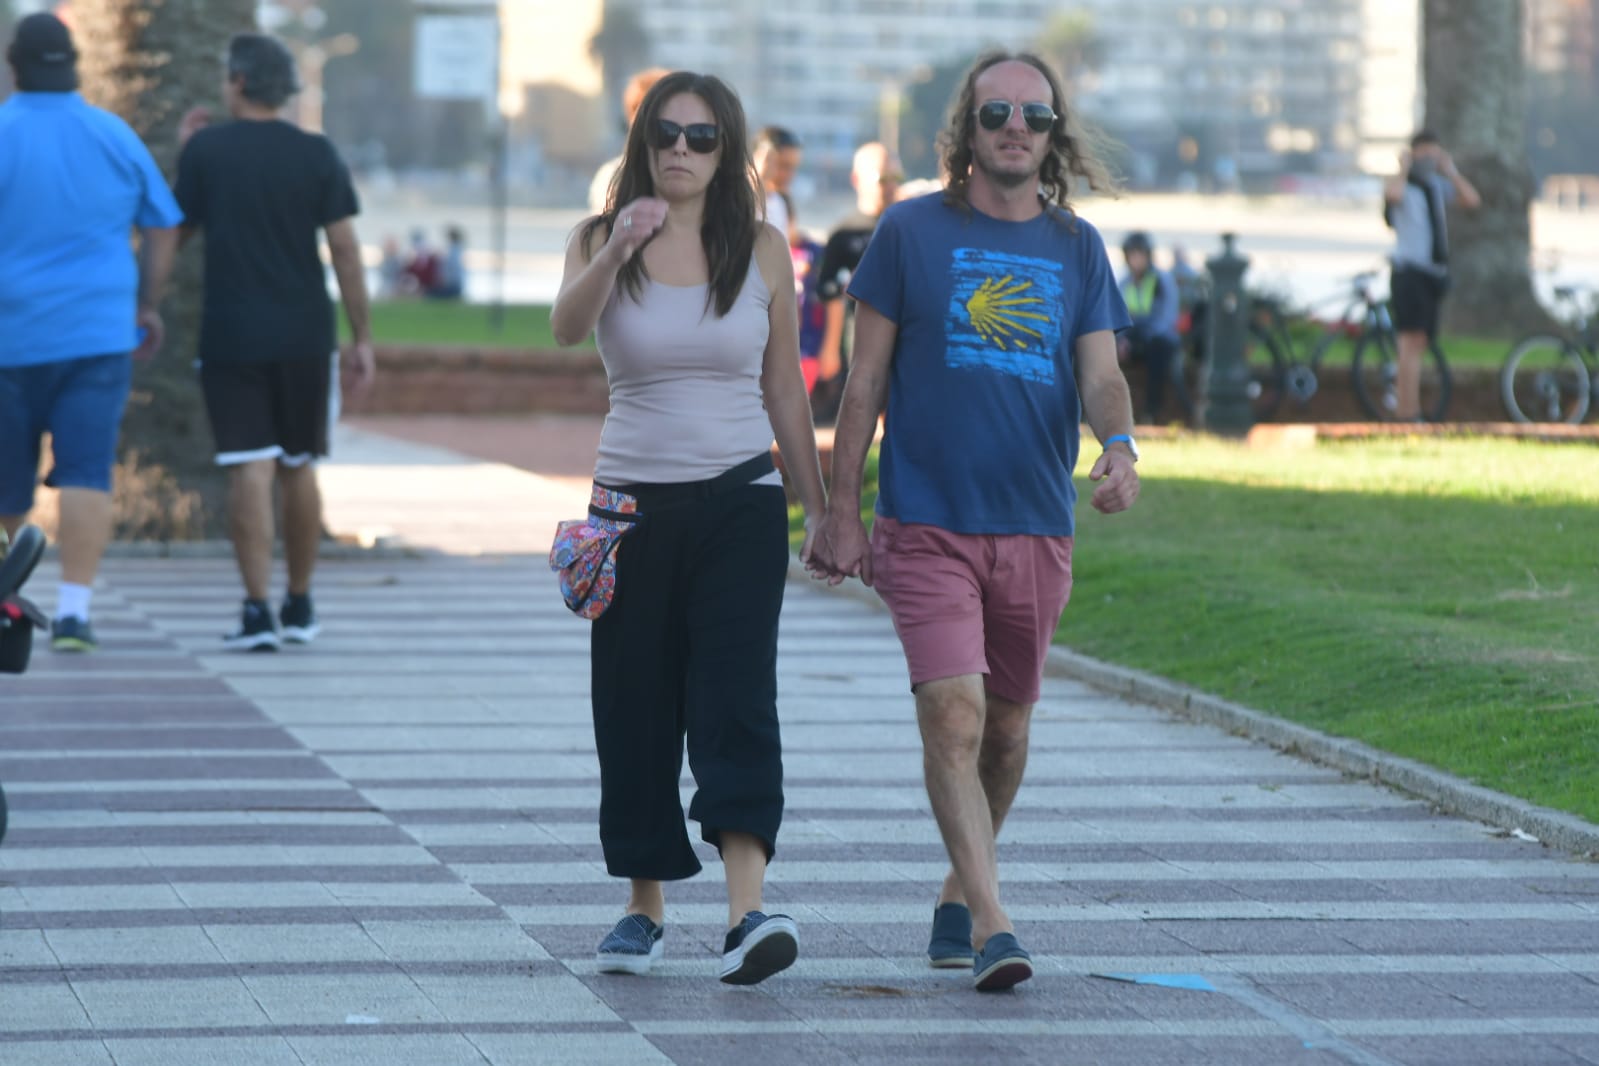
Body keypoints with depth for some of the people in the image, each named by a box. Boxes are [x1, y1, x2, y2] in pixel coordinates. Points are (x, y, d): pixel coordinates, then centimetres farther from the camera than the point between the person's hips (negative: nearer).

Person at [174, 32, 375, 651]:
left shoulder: (206, 150, -3)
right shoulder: (317, 155, 0)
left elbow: (179, 229, 9)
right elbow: (345, 250, -3)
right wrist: (362, 338, 2)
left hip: (231, 337, -2)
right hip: (305, 337, 2)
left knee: (250, 470, -5)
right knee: (299, 469, 14)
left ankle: (258, 611, -13)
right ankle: (299, 609, 21)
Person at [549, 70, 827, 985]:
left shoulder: (762, 249, 4)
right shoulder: (603, 240, 1)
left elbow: (785, 390, 10)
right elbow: (567, 327, -20)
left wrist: (823, 509, 11)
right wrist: (616, 252, -38)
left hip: (741, 502, -1)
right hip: (633, 500, 1)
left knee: (736, 695, -14)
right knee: (635, 706, 5)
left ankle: (750, 912, -24)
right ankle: (645, 908, 18)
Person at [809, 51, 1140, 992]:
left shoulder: (1077, 247, 8)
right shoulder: (913, 232, 0)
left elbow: (1101, 373, 3)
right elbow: (867, 379, 3)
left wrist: (1119, 443, -20)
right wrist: (842, 511, 0)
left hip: (1037, 526, 4)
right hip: (927, 520, -3)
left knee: (1007, 725, 12)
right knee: (953, 713, -16)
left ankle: (959, 895, 32)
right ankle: (992, 926, -20)